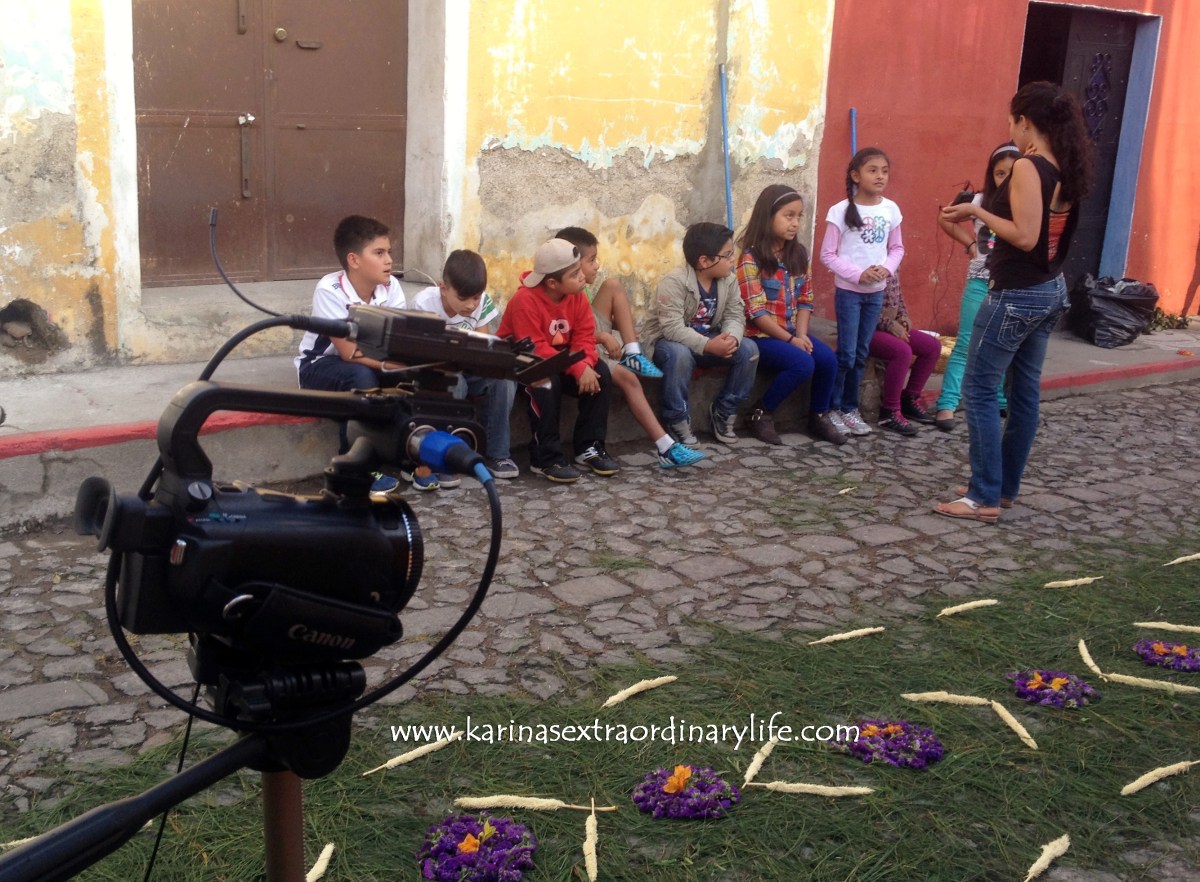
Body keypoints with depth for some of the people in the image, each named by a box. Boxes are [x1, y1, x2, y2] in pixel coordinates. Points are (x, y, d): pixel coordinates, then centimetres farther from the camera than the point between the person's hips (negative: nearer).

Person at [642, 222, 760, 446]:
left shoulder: (728, 280, -5)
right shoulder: (674, 282, -26)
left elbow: (735, 316, -6)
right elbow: (673, 328, -33)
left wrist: (731, 337, -31)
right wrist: (709, 346, -43)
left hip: (708, 340, 6)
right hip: (666, 341, -6)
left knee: (748, 349, -14)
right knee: (679, 354, -40)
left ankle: (723, 411, 1)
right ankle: (677, 421, -20)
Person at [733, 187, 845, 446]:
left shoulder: (799, 254, 9)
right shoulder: (751, 257, -13)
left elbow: (805, 300, 9)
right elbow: (755, 311, -17)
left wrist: (801, 334, -8)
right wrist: (790, 339, -18)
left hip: (792, 332, 7)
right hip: (760, 334, -6)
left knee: (828, 359, -16)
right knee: (803, 364, -27)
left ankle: (819, 416, 7)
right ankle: (760, 414, -8)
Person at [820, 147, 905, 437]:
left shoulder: (891, 209, 1)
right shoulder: (841, 211, -11)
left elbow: (897, 248, 10)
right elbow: (827, 254, -10)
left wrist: (887, 268, -10)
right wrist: (858, 274, -20)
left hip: (876, 292, 4)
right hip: (848, 291, -4)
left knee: (861, 354, 11)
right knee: (846, 354, -4)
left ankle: (849, 409, 21)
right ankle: (832, 408, 10)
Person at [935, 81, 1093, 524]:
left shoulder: (1026, 168, -18)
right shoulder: (1065, 170, 7)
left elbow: (1025, 237, -23)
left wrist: (976, 211, -13)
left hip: (1015, 295, -9)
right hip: (1050, 291, 9)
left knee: (980, 390, -2)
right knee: (1025, 391, 13)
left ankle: (985, 498, -1)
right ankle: (1005, 487, 22)